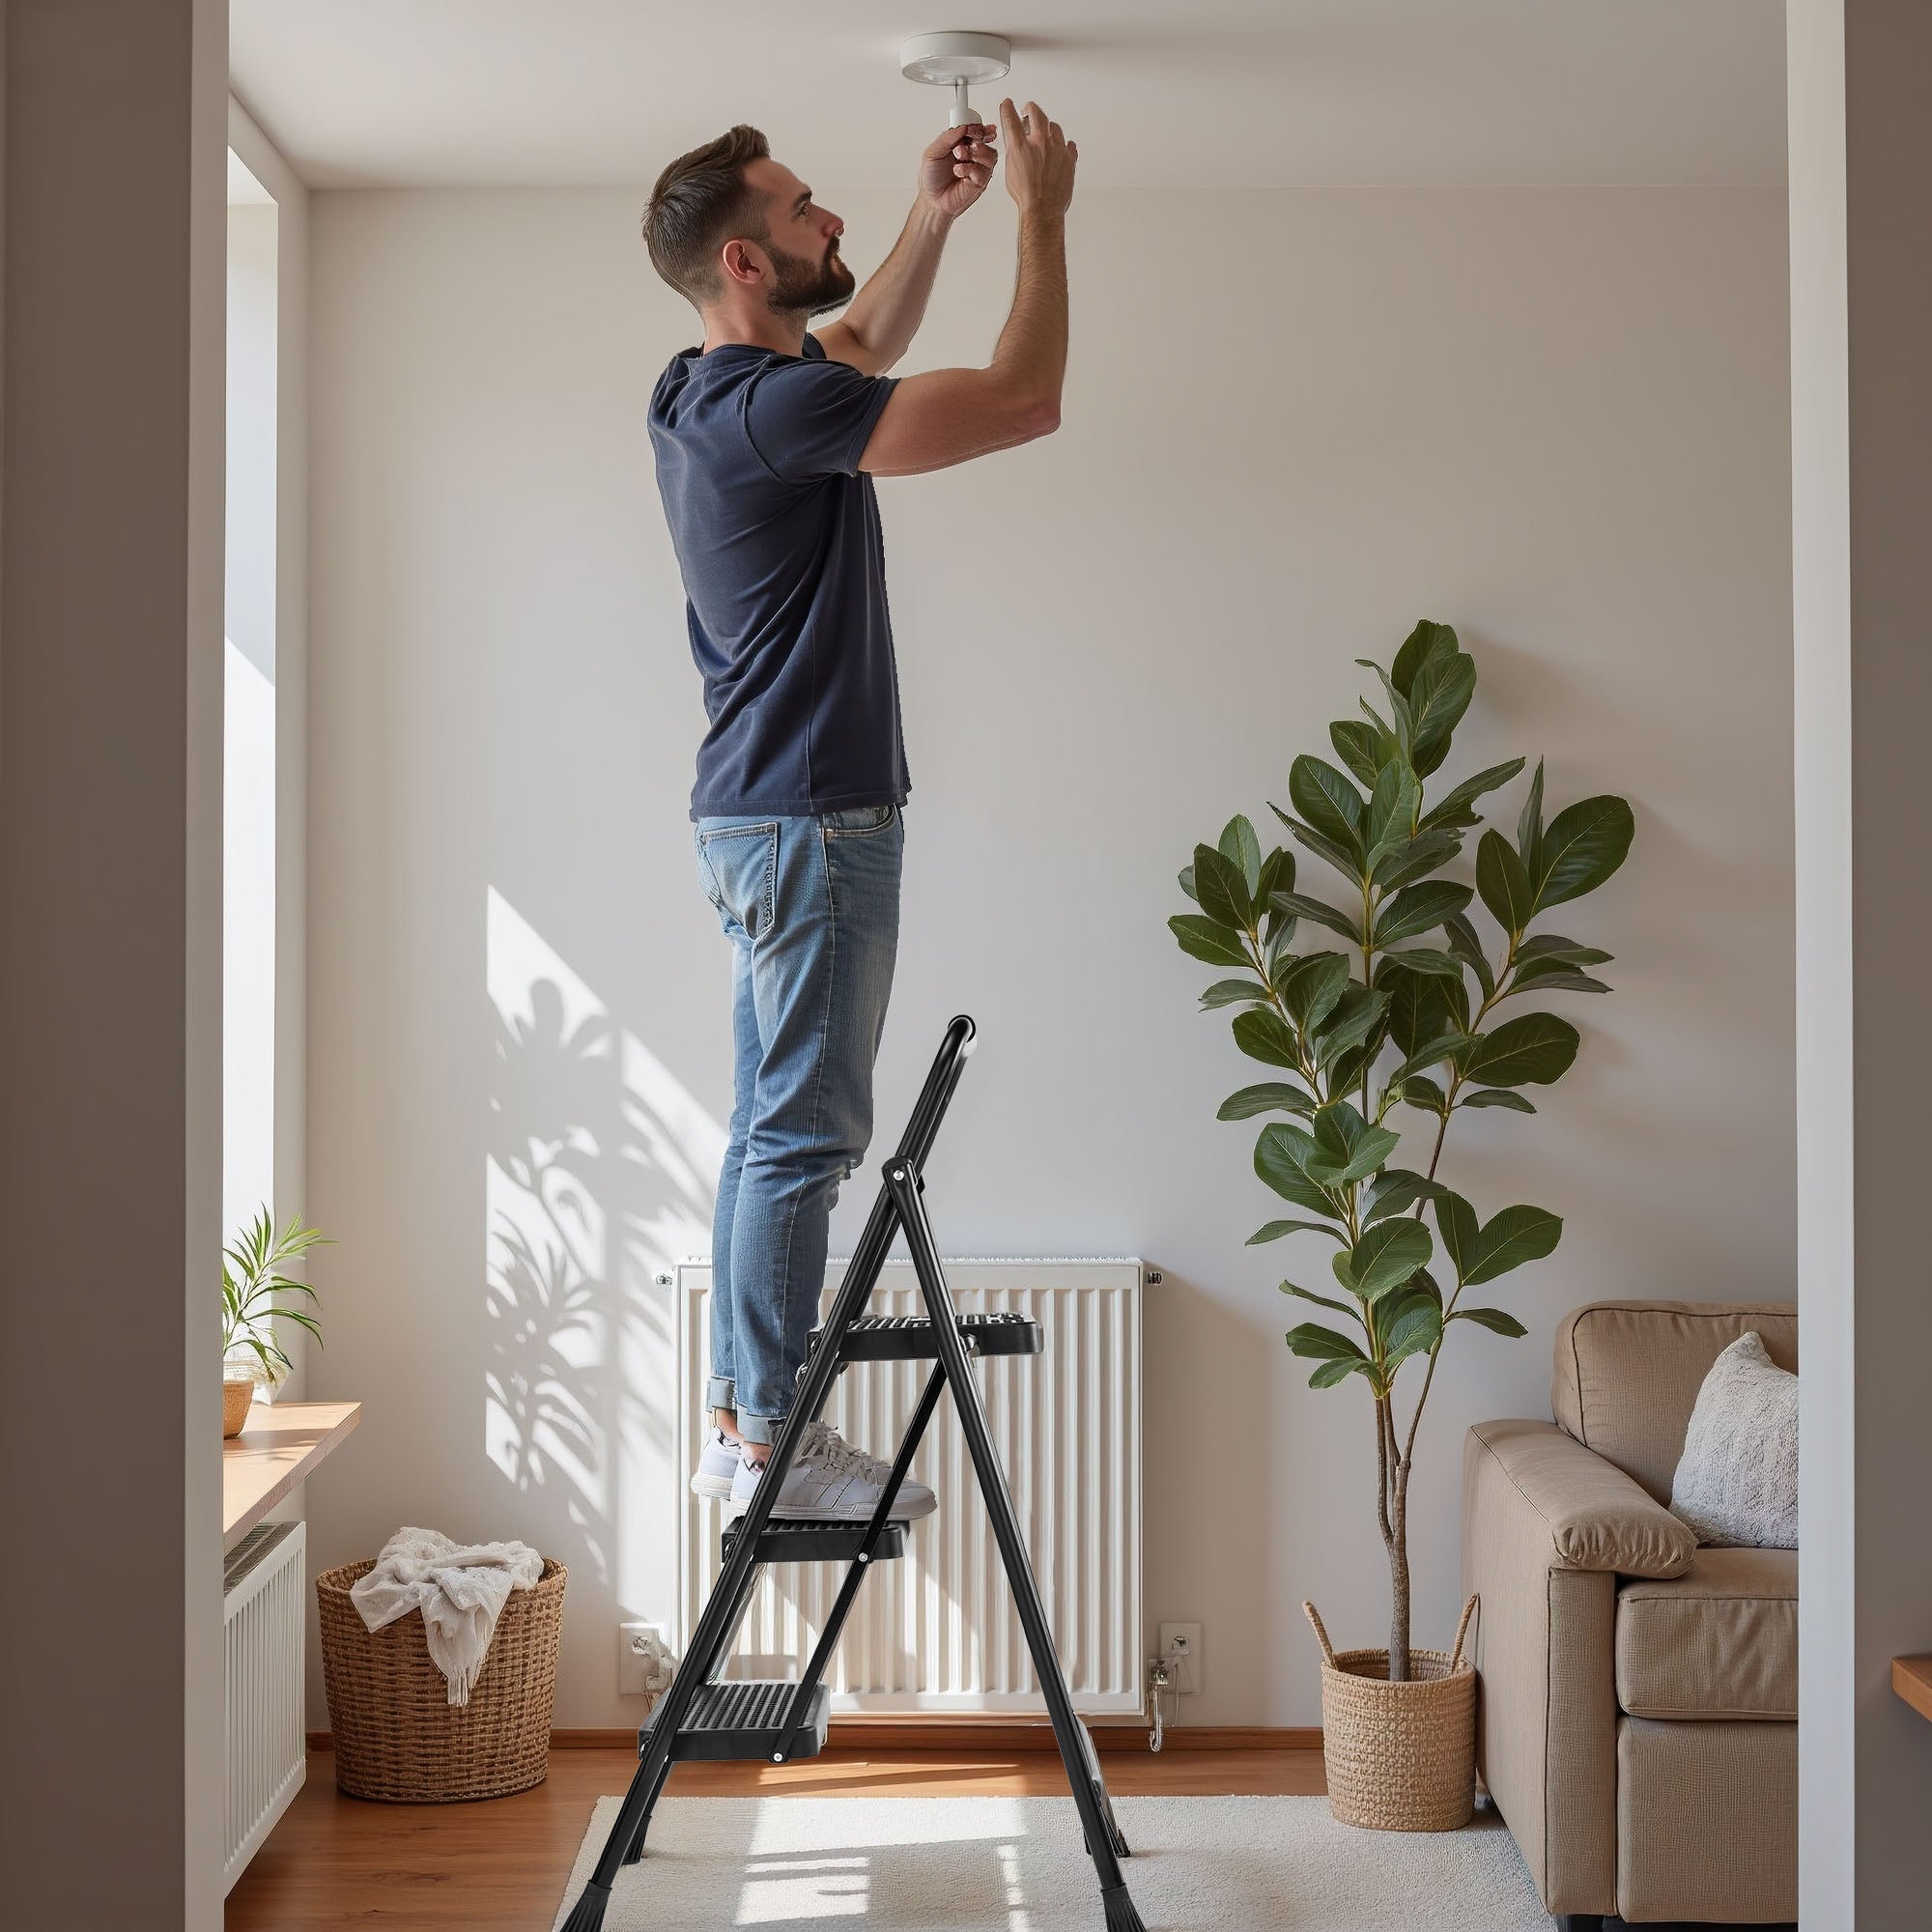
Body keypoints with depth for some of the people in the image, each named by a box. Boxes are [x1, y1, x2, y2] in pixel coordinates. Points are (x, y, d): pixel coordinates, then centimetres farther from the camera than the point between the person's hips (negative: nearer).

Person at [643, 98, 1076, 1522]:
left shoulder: (707, 395, 12)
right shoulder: (774, 408, -18)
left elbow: (866, 346, 33)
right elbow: (1023, 401, -17)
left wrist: (935, 218, 24)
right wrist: (1043, 214, -6)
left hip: (762, 815, 10)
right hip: (813, 817, -10)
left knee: (776, 1127, 13)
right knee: (805, 1132, -5)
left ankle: (741, 1415, 20)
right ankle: (771, 1438, 2)